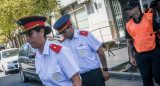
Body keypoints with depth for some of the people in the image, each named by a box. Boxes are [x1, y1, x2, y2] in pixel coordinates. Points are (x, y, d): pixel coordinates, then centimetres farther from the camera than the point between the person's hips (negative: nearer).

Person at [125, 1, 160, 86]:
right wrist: (131, 56, 10)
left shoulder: (149, 17, -1)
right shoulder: (128, 25, 7)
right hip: (140, 56, 2)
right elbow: (129, 41, 14)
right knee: (146, 79, 6)